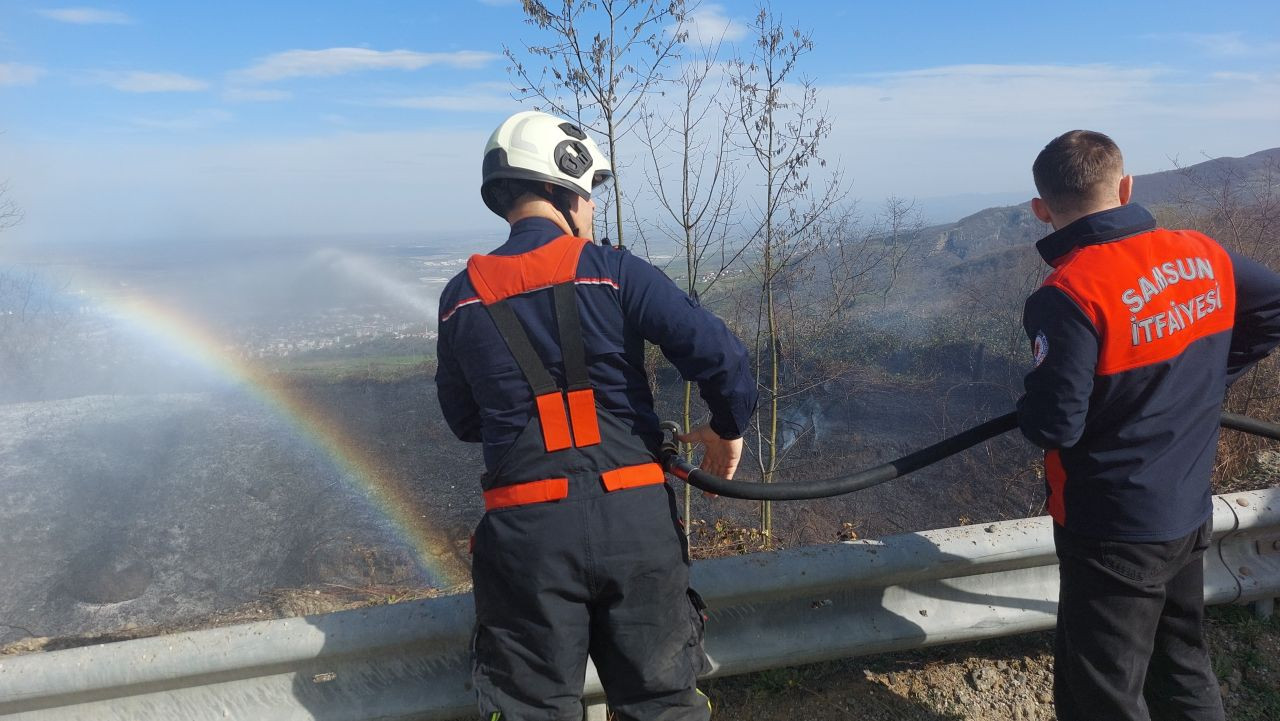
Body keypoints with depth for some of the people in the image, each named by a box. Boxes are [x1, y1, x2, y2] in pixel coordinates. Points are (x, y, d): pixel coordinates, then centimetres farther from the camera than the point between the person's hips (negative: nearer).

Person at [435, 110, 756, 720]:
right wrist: (727, 429, 6)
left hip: (526, 530, 2)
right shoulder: (612, 271, -6)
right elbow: (719, 354, -12)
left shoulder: (462, 297, 2)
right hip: (635, 516, -1)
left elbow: (463, 422, 12)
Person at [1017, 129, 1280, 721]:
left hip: (1113, 533, -7)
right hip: (1188, 513, 7)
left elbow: (1054, 426, -24)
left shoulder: (1070, 293, -24)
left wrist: (1030, 405, -2)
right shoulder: (1204, 256, -3)